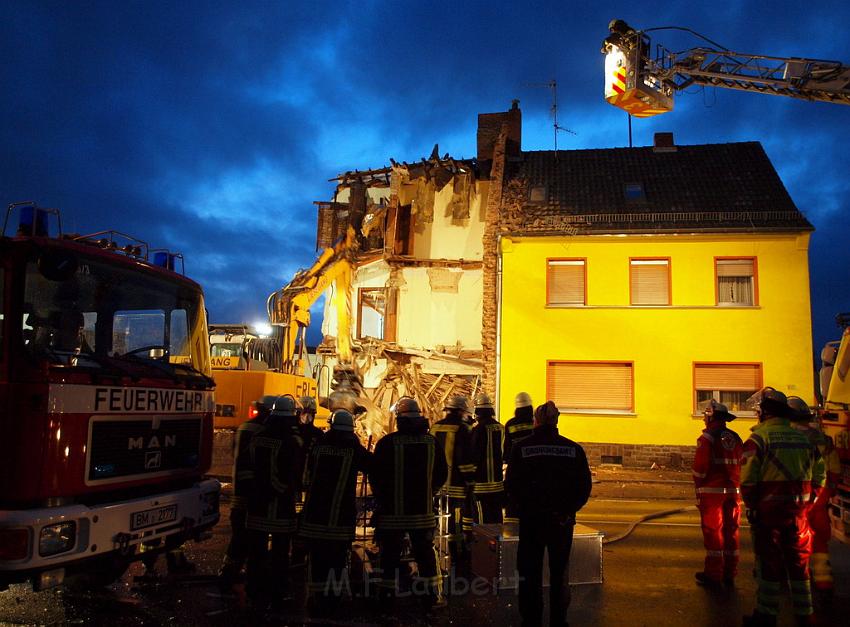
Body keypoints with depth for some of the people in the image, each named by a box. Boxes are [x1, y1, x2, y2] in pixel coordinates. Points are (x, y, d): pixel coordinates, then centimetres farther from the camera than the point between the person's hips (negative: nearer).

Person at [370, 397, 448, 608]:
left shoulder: (387, 442, -11)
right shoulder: (432, 442, -2)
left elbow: (375, 475, -6)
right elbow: (442, 474, 6)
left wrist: (380, 498, 11)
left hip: (392, 510, -2)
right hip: (423, 510, 2)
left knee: (390, 553, 10)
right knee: (425, 553, 13)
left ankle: (386, 593, 16)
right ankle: (433, 595, 18)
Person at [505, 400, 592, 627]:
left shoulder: (521, 448, -7)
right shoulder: (574, 449, -4)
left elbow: (511, 485, -5)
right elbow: (585, 487, -2)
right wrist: (569, 510, 8)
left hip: (531, 519, -1)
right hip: (562, 521, 1)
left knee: (530, 574, 12)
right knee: (560, 574, 17)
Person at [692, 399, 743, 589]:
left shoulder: (707, 438, -9)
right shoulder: (735, 438, 10)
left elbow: (700, 468, -12)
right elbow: (742, 466, 13)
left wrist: (698, 490, -4)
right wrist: (736, 487, 17)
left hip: (712, 491, -6)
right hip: (733, 491, 6)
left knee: (712, 532, -1)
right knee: (731, 531, 11)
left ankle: (713, 575, 2)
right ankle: (729, 574, 19)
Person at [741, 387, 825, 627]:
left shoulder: (759, 437, -10)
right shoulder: (804, 438, 8)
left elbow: (748, 478, -15)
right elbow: (819, 475, 11)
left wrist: (751, 507, -3)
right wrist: (807, 502, 16)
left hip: (769, 509, -5)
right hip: (799, 510, 5)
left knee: (769, 563, 5)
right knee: (799, 563, 16)